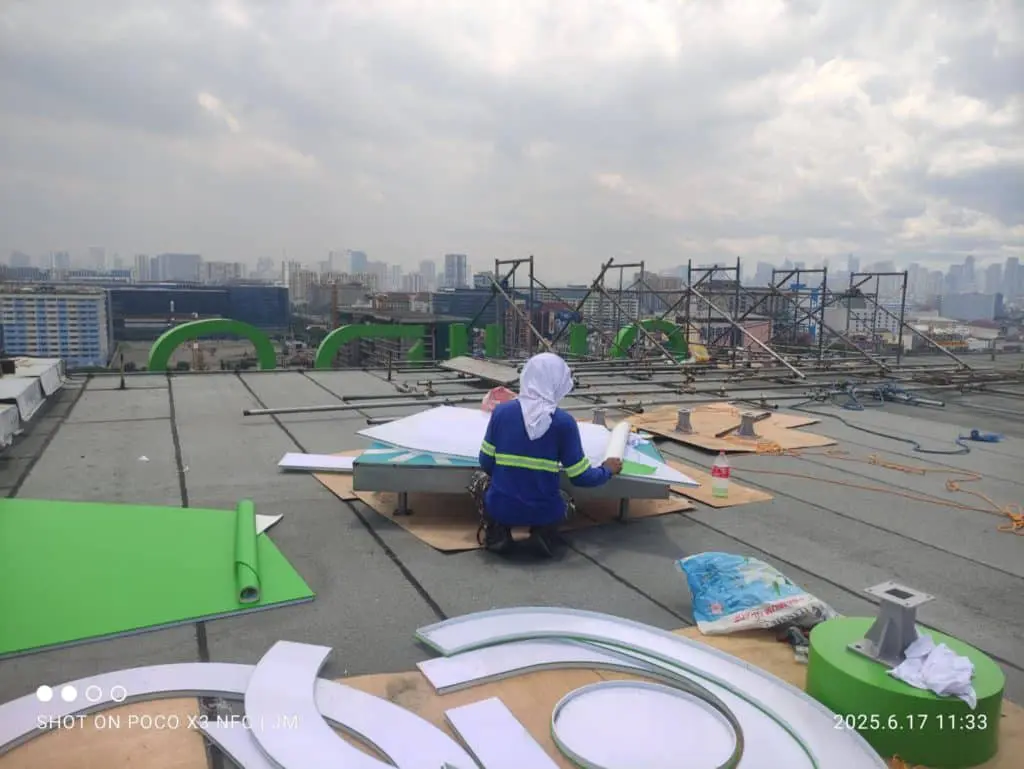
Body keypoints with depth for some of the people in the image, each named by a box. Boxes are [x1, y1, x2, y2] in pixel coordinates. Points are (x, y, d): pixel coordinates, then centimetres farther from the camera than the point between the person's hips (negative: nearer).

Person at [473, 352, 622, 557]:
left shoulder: (501, 411, -6)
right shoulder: (564, 421, -11)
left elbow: (486, 464, 1)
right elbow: (580, 477, -5)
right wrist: (607, 470, 15)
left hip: (501, 507, 0)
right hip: (544, 512, 0)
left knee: (483, 482, 33)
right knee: (564, 498, 35)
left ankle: (497, 532, 7)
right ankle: (544, 532, 4)